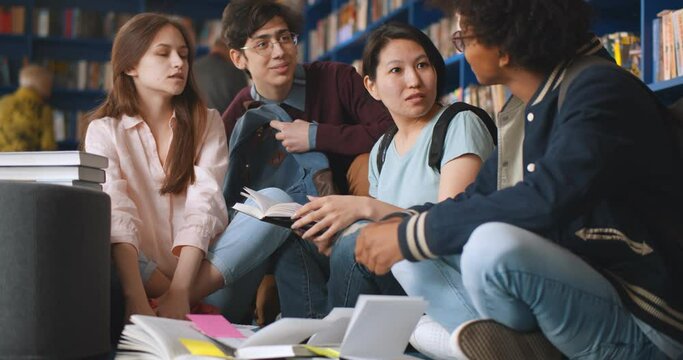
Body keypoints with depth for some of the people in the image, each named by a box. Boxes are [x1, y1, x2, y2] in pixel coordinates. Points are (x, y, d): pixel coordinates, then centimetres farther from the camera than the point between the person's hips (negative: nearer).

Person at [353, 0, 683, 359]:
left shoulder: (600, 91, -16)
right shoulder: (527, 115, 11)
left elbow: (544, 203, -29)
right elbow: (476, 199, 18)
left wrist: (410, 236, -21)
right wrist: (397, 224, -2)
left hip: (644, 322, -9)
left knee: (493, 246, -33)